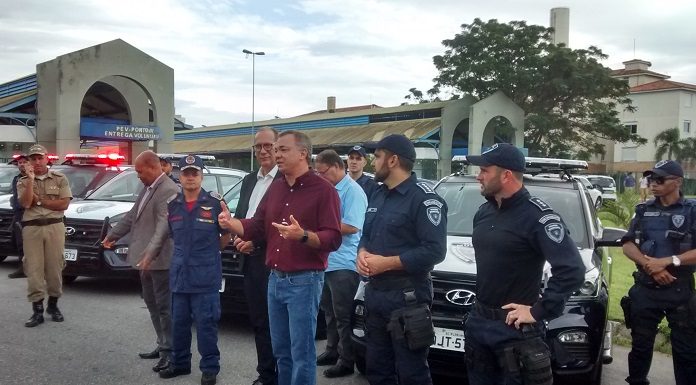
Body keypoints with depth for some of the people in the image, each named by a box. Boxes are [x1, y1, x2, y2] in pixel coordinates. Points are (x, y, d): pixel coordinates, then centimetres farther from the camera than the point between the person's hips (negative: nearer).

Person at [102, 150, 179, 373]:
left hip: (159, 260, -10)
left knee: (164, 306, -2)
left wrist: (150, 254, -33)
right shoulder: (148, 189, 14)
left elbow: (164, 226, -26)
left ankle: (170, 351, 7)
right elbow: (131, 216, 25)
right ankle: (162, 345, 26)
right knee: (152, 305, 16)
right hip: (145, 259, 10)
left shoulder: (169, 190, -17)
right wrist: (112, 236, 31)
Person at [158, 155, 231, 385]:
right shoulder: (172, 205, 7)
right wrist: (184, 253, 13)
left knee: (206, 323, 0)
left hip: (206, 275, -5)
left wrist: (209, 251, 4)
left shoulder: (215, 202, -7)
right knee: (179, 322, 14)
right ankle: (180, 363, 29)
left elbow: (227, 234, 2)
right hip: (179, 274, 5)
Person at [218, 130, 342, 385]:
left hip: (304, 281, -7)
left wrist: (302, 235, -32)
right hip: (275, 279, 7)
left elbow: (333, 239, -16)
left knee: (302, 353, -2)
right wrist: (231, 223, -7)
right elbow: (256, 226, 11)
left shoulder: (323, 190, -9)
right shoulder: (275, 188, 14)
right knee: (280, 350, 16)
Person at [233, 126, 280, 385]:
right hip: (251, 262, 8)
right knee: (258, 322, 15)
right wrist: (237, 238, -1)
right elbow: (239, 216, 18)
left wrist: (256, 242, -16)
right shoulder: (249, 180, 16)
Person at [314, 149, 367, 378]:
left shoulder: (352, 191, -14)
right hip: (327, 261, 9)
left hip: (343, 264, -9)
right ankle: (332, 350, 30)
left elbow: (352, 226, -22)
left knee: (343, 315, 0)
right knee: (329, 311, 18)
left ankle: (347, 361, 9)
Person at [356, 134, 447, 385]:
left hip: (407, 298, -8)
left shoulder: (424, 198, -14)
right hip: (375, 294, 9)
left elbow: (434, 250, -21)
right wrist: (362, 253, -2)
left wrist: (386, 263, -20)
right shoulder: (378, 195, 15)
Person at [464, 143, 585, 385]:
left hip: (515, 329, -8)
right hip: (478, 322, 8)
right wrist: (479, 310, 15)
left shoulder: (537, 216, -18)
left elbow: (572, 270, -25)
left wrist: (539, 312, -21)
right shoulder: (484, 212, 8)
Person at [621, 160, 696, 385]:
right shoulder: (643, 210, 8)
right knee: (641, 345, 12)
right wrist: (649, 265, -13)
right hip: (644, 289, 3)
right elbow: (628, 245, 4)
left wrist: (667, 261, -21)